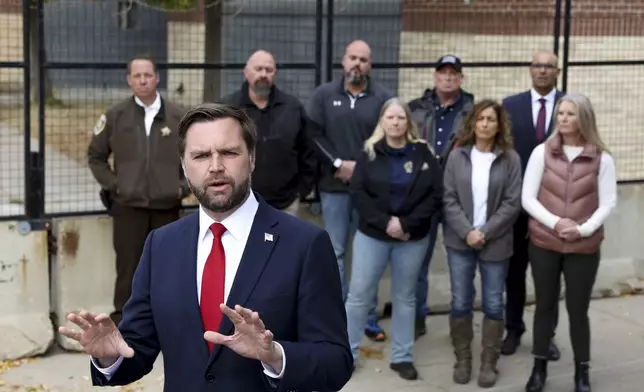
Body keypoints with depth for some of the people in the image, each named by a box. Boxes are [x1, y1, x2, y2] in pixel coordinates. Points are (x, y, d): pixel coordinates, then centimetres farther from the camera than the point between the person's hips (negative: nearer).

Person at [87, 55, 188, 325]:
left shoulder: (178, 117, 2)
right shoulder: (115, 116, 1)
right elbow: (96, 156, 8)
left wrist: (184, 186, 2)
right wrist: (113, 185, -2)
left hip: (167, 207, 1)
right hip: (128, 206, -1)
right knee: (128, 270, 2)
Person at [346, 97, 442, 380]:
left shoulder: (423, 153, -1)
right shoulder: (370, 153, 0)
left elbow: (435, 194, -6)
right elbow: (357, 191, -6)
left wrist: (407, 223, -15)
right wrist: (384, 221, -17)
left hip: (413, 238, 1)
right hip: (372, 235, 0)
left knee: (405, 297, 11)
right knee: (359, 295, 2)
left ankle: (402, 357, 20)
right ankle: (347, 354, 13)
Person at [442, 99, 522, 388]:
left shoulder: (510, 159, -2)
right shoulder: (457, 156, 1)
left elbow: (513, 203, -5)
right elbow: (449, 199, -1)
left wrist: (485, 233, -13)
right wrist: (467, 231, -13)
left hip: (495, 243, -1)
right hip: (460, 241, 1)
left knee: (493, 304, 5)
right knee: (460, 302, 5)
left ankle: (489, 363, 17)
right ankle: (462, 360, 19)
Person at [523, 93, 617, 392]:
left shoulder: (602, 158, -4)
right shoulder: (542, 152, -3)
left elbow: (608, 203, -4)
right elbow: (527, 198, -4)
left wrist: (584, 229, -17)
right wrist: (554, 222, -16)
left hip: (584, 247, -1)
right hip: (544, 244, 1)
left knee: (578, 309, 7)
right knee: (545, 306, 12)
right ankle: (539, 367, 25)